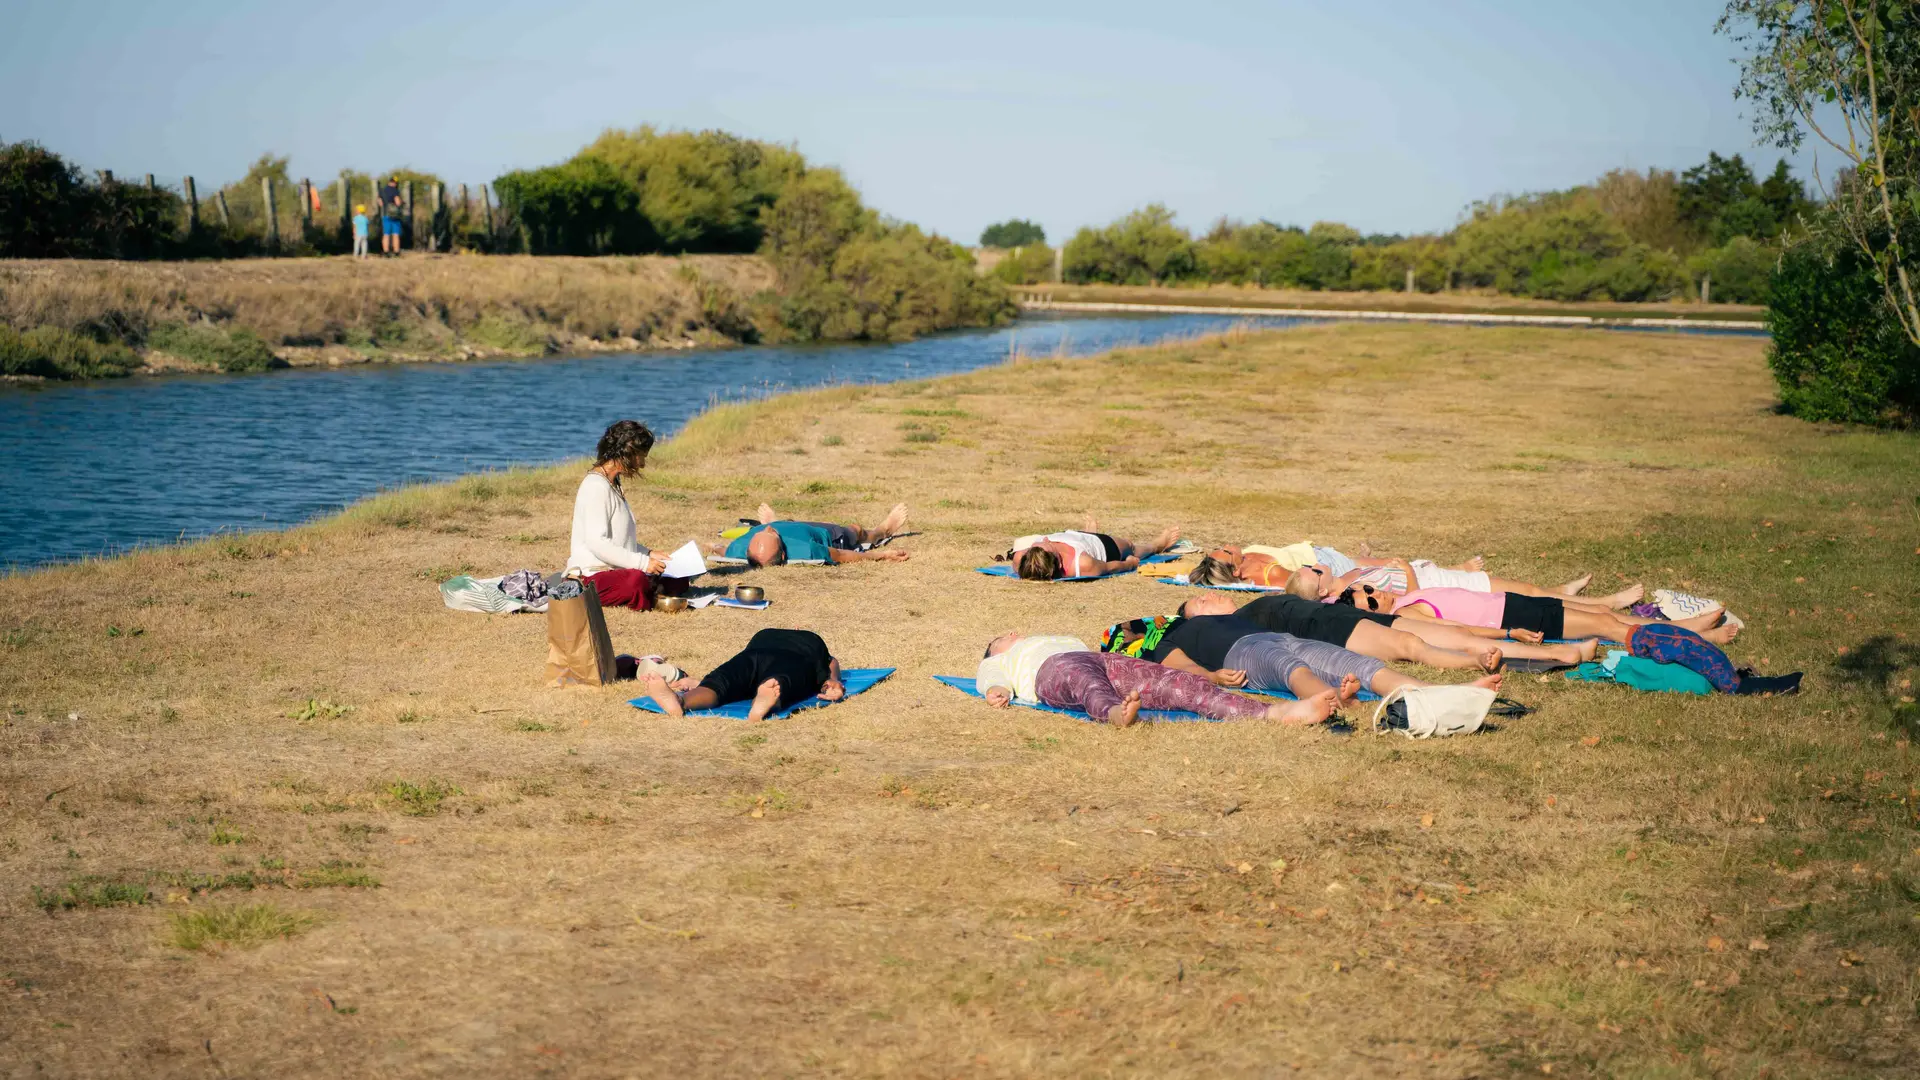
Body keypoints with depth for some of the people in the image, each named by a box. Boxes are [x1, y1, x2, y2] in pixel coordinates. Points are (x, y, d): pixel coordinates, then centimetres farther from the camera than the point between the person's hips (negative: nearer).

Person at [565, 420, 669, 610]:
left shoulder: (612, 484, 19)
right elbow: (597, 543, -22)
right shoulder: (596, 486, -13)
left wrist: (647, 554, 14)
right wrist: (642, 562, -22)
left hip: (613, 571, 11)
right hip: (592, 575, -11)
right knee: (636, 581, -40)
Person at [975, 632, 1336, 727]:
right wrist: (997, 692, -10)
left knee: (1175, 681, -23)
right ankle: (1117, 713, -79)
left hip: (1101, 660, 3)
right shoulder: (994, 663, 36)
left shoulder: (1062, 640, 47)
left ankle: (1275, 711, -46)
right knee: (1088, 684, -41)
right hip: (1053, 670, -3)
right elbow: (992, 680, 13)